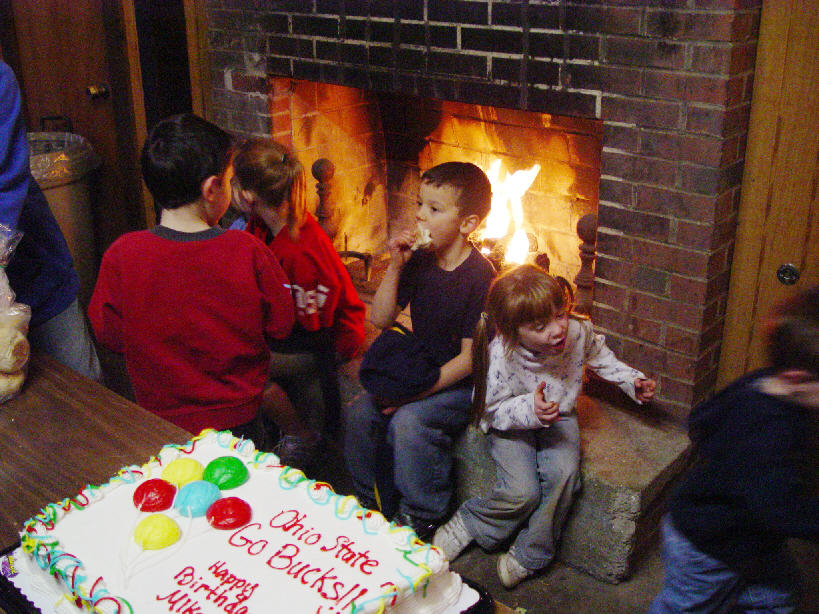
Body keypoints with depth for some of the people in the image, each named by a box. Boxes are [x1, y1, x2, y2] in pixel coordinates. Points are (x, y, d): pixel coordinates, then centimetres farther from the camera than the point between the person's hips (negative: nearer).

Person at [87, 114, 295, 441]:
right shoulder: (248, 251, -19)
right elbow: (281, 325, -8)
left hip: (161, 418, 1)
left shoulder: (121, 256, -18)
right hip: (239, 418, -1)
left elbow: (108, 335, -5)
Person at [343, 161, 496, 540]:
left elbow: (469, 358, -18)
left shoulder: (480, 277, -19)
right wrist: (395, 267, -11)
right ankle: (374, 504, 11)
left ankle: (423, 517, -7)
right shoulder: (420, 260, 1)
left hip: (464, 384, -7)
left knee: (409, 421, -29)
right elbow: (381, 320, 0)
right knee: (359, 413, -10)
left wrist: (420, 390, -23)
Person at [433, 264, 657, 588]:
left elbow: (599, 356, 7)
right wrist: (530, 411, -35)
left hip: (559, 416, 4)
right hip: (513, 424, -3)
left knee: (563, 473, -26)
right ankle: (468, 523, 8)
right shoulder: (500, 355, -31)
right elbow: (494, 410, -18)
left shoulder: (578, 330, -20)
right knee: (522, 492, -24)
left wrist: (632, 381, 0)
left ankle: (529, 555, -4)